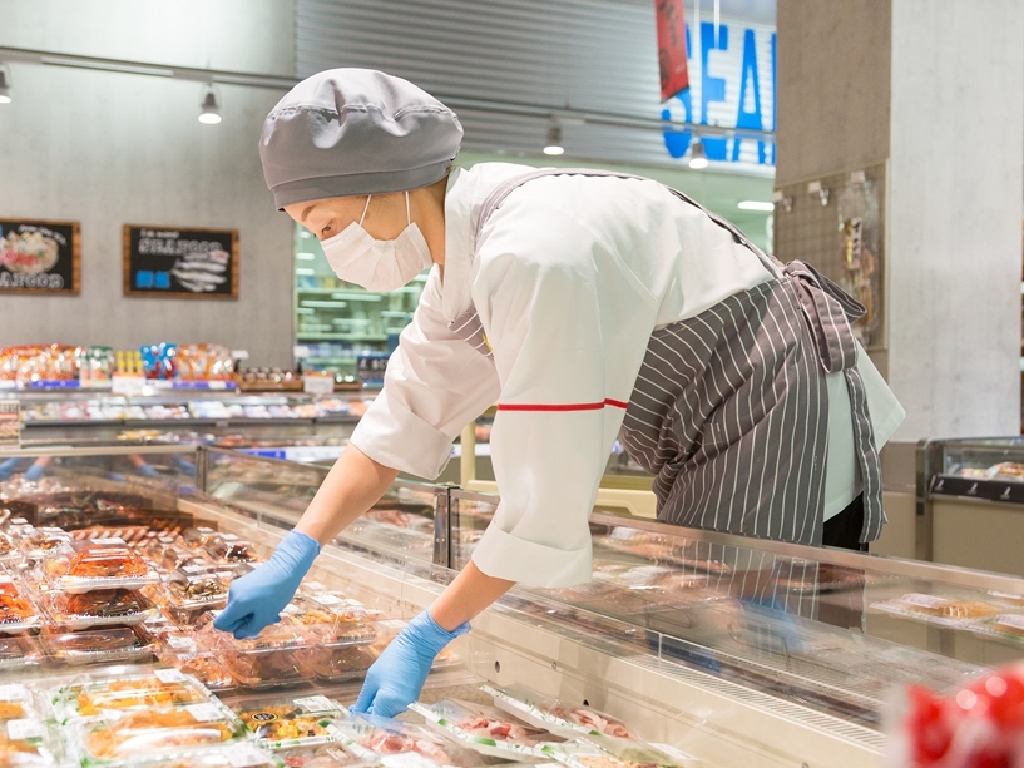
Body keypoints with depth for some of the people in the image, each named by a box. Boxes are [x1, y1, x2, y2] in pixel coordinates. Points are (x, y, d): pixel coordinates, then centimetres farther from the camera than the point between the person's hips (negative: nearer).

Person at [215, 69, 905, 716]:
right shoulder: (466, 248, 0)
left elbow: (546, 503, -29)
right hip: (717, 447, 10)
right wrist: (293, 557, -3)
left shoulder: (535, 256, -32)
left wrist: (427, 637, -19)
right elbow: (403, 422, 3)